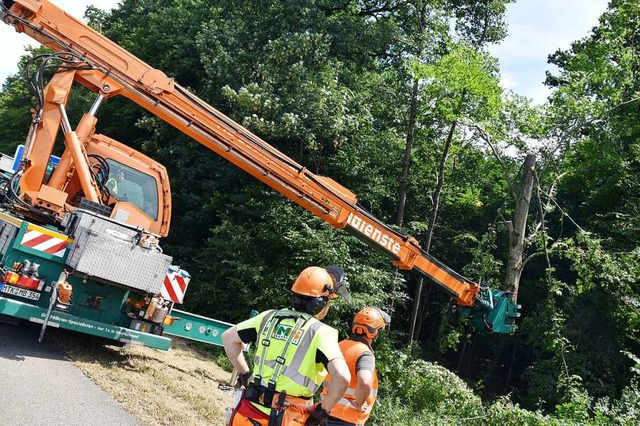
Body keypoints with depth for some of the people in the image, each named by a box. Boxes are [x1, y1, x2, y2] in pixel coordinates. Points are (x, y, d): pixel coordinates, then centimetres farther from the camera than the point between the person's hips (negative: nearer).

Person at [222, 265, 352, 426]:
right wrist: (323, 410, -9)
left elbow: (228, 337, 12)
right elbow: (342, 376, -24)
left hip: (250, 413, 4)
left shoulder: (270, 317, 4)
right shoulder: (321, 332, -11)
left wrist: (244, 374, 15)